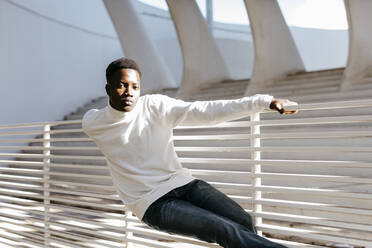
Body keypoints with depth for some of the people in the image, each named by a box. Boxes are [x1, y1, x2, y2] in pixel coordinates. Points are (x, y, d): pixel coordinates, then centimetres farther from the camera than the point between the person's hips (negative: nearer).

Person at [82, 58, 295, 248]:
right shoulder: (92, 124, -5)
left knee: (243, 221, -16)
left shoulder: (156, 105, -5)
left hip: (182, 182, 3)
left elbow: (207, 111, -12)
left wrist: (264, 101, -19)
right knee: (227, 231, -23)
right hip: (153, 204, -3)